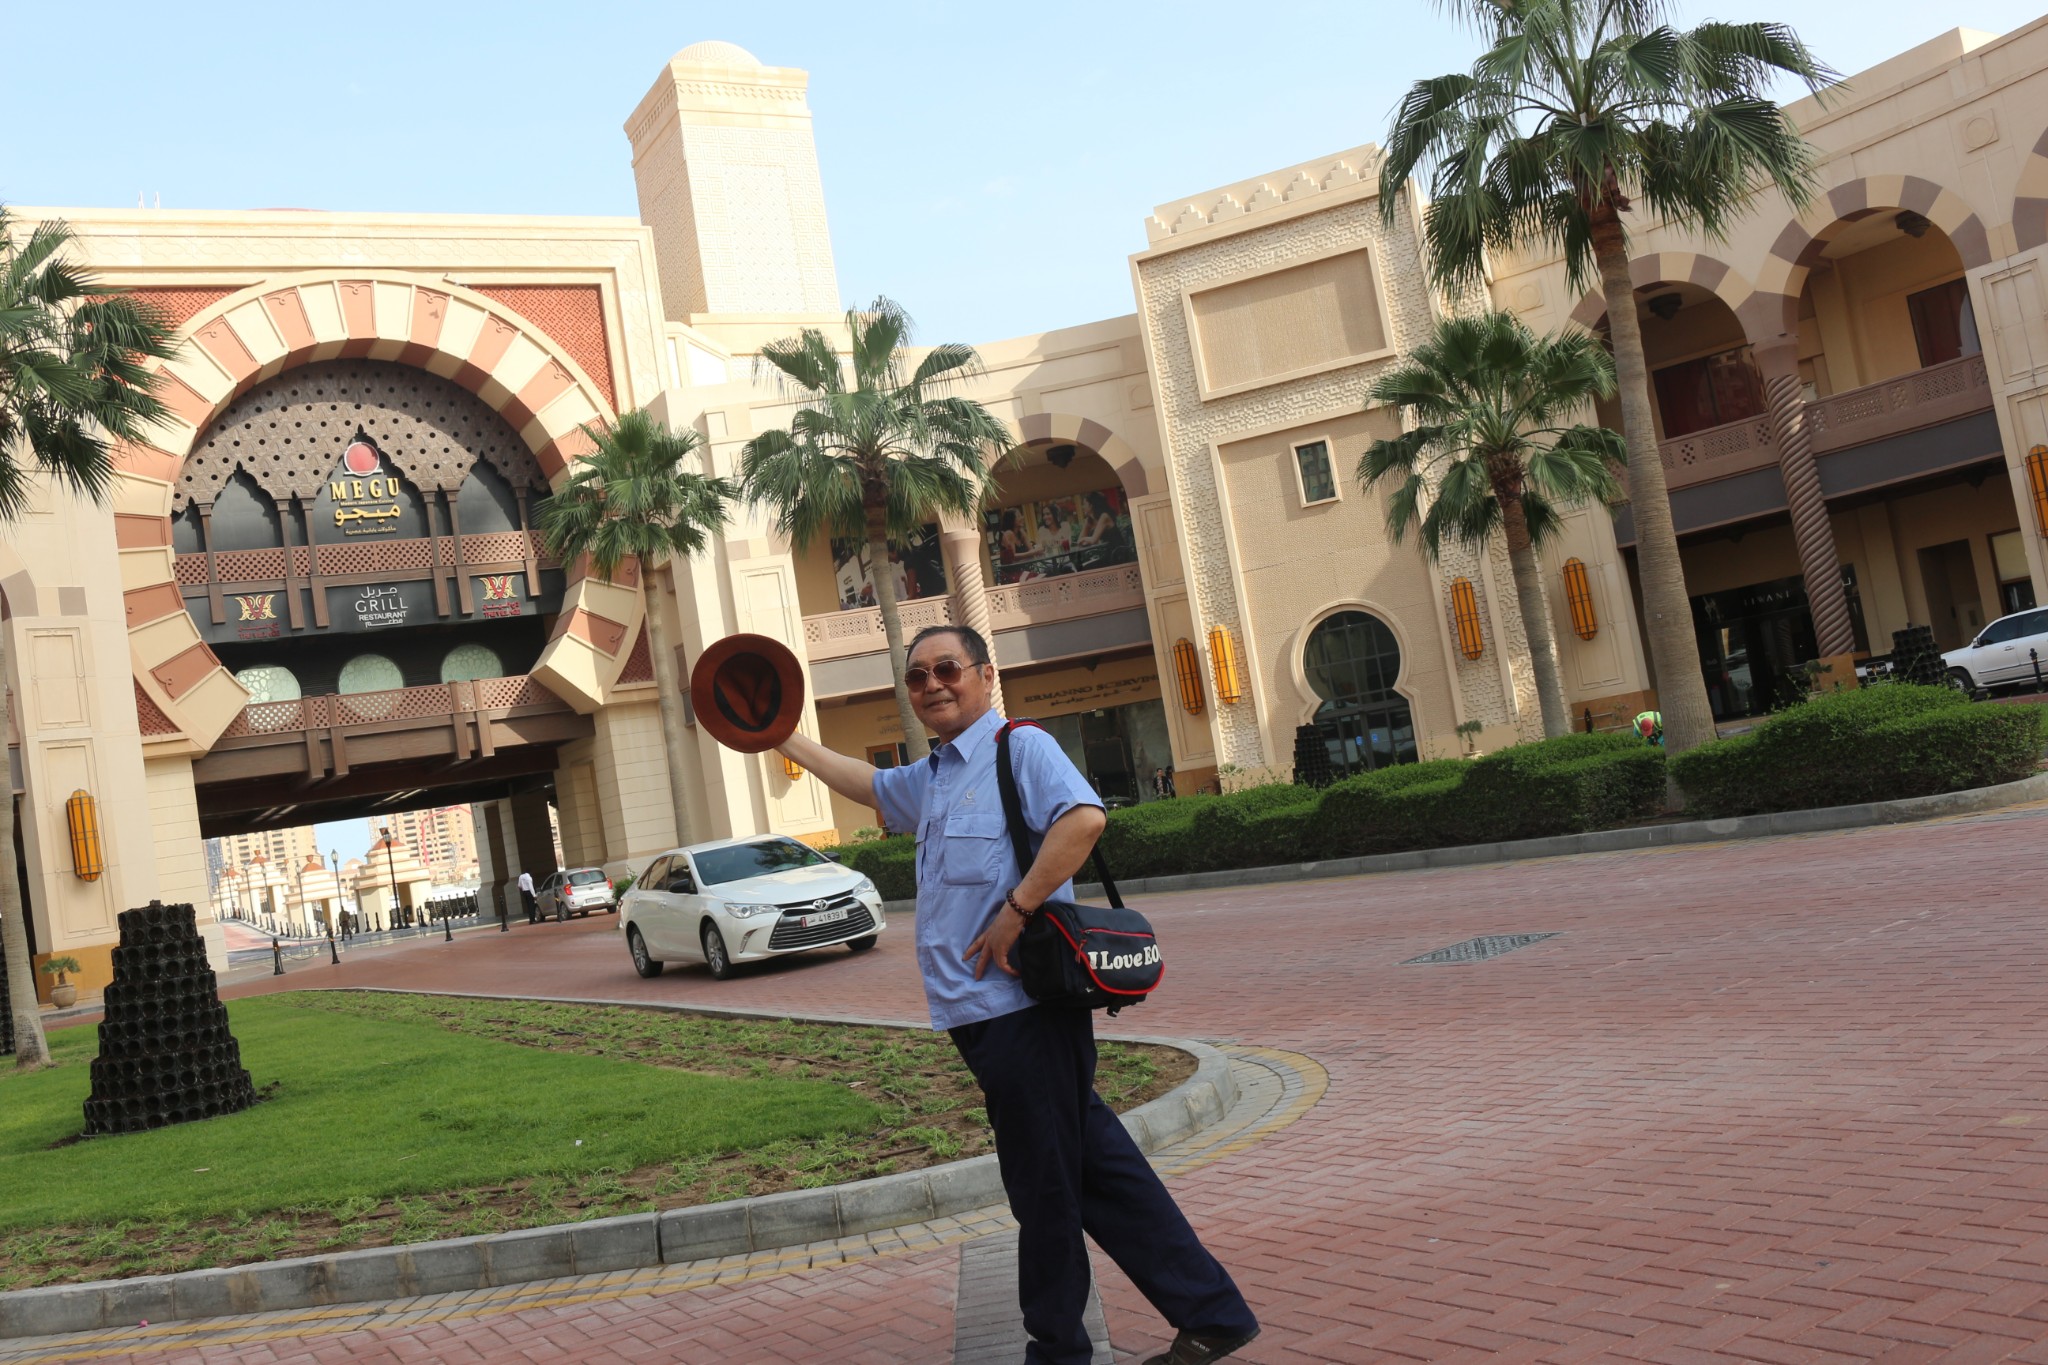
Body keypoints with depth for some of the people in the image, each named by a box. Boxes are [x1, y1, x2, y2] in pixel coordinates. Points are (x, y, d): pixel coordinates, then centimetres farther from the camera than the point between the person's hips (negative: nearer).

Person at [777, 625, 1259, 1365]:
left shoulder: (1020, 748, -7)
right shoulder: (927, 780, 21)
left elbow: (1083, 817, -24)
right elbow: (862, 782, 39)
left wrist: (1016, 910, -23)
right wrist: (783, 739, 42)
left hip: (1023, 1005, -9)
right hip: (980, 1015, 9)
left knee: (1043, 1185, 2)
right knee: (1098, 1171, 9)